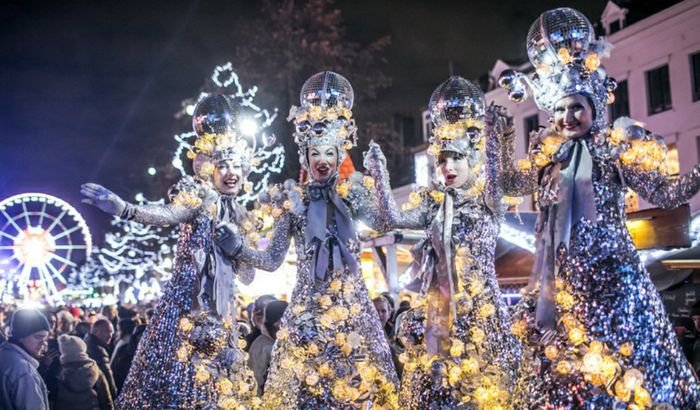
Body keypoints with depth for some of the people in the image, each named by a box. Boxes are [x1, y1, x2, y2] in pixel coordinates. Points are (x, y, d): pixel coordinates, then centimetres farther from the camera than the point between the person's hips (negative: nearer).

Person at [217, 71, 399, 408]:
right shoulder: (292, 200, 3)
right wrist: (237, 248, -9)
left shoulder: (349, 195, 4)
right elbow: (272, 260, 6)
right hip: (307, 305, 0)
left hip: (351, 305, 0)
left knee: (359, 381, 2)